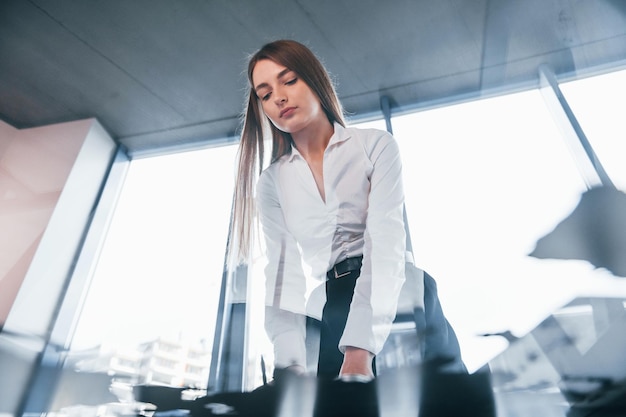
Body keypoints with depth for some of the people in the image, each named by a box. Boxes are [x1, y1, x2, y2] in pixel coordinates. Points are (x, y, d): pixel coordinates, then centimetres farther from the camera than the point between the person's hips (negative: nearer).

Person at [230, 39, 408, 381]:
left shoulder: (375, 145, -1)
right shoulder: (271, 183, 7)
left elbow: (385, 243, -13)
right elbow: (282, 273, 0)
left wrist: (360, 350, -24)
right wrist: (290, 365, -14)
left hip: (397, 299, -1)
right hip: (336, 311, 2)